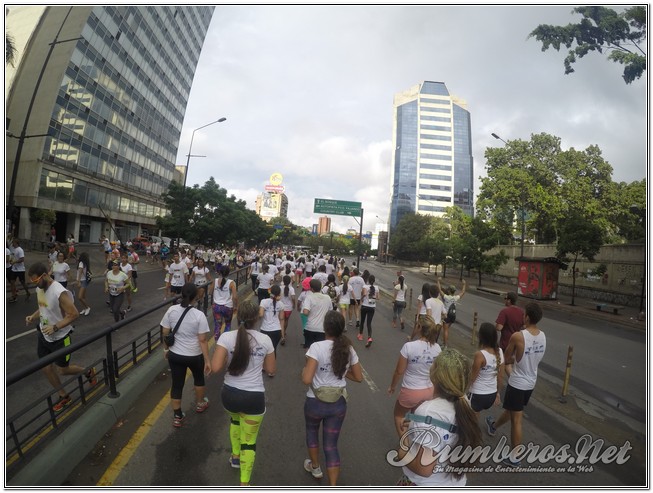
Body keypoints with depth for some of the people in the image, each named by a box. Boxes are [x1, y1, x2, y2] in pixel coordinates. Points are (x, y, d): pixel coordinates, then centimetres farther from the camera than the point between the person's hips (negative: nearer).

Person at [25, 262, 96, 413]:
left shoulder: (60, 293, -29)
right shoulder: (39, 289, -2)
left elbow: (74, 314, -24)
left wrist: (55, 327, -29)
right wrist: (33, 316, -2)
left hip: (59, 338, -8)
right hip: (44, 335, 8)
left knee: (63, 370, 7)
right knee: (46, 368, 13)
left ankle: (88, 372, 36)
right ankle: (64, 397, 30)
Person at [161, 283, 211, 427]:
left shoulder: (171, 310, -12)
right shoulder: (199, 315, -22)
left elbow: (165, 333, -2)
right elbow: (203, 340, -19)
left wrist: (165, 349, 15)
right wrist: (207, 361, -12)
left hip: (175, 355, 2)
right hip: (194, 356, -2)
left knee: (177, 385, 15)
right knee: (199, 378, 25)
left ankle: (177, 417, 27)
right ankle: (200, 404, 46)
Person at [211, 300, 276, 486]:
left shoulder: (227, 337, -13)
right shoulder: (265, 339, -10)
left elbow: (216, 368, -18)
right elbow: (271, 369, 1)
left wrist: (229, 363, 1)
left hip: (230, 394, 2)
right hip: (254, 397, -2)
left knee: (235, 418, 36)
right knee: (249, 441, 15)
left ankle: (235, 456, 51)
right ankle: (244, 484, 19)